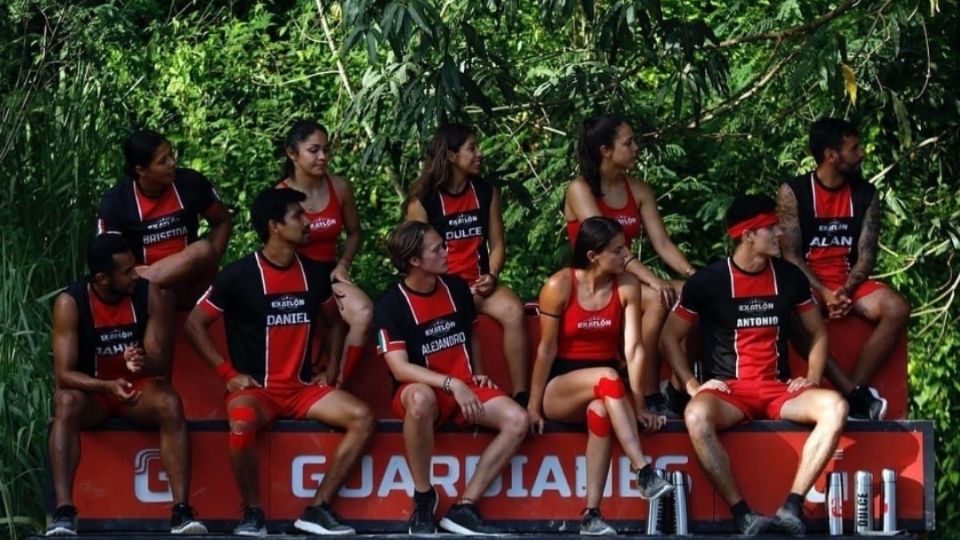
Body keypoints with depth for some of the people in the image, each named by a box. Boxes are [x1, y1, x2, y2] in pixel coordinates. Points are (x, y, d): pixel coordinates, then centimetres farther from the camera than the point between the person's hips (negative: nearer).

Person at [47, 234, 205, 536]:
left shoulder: (151, 295, -10)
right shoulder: (71, 303, -16)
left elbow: (161, 363, -10)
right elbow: (63, 373, -21)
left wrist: (144, 364, -36)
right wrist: (108, 386, -39)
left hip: (140, 387, 1)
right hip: (92, 389, -1)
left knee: (170, 404, -32)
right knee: (66, 402, -36)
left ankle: (181, 511, -36)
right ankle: (64, 512, -41)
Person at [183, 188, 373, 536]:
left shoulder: (313, 274, 7)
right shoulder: (240, 276, -8)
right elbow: (193, 324, -3)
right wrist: (228, 373, -8)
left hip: (302, 389, 5)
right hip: (254, 388, -5)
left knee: (361, 418, -18)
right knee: (242, 422, -39)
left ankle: (318, 509, -14)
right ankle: (253, 512, -18)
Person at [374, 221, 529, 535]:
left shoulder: (457, 289, 7)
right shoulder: (390, 306, -11)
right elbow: (400, 368, -20)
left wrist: (475, 375, 9)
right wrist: (451, 385, -30)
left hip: (464, 387, 6)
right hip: (423, 390, -6)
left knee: (517, 420, -20)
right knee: (421, 400, -42)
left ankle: (464, 507, -19)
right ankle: (423, 498, -24)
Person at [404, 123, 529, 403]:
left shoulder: (487, 193, 11)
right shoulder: (423, 201, 0)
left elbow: (497, 244, 12)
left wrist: (492, 276, -7)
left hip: (478, 283, 3)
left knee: (514, 311, -28)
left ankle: (521, 395, -31)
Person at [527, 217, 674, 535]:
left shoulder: (627, 286, -3)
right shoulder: (559, 287, -11)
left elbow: (633, 348, -7)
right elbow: (547, 349, -7)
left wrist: (638, 405, -13)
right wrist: (534, 406, -7)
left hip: (604, 389, 2)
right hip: (560, 389, -2)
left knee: (601, 409, -37)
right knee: (607, 378, -36)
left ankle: (592, 515, -40)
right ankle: (644, 473, -41)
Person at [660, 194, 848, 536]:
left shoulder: (789, 277, 8)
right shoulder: (708, 281, -1)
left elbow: (818, 333, 20)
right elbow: (669, 338, 5)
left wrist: (812, 378, 4)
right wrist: (691, 386, -7)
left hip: (780, 391, 3)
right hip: (728, 391, -3)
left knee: (834, 407, -28)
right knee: (697, 416, -39)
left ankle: (792, 508, -30)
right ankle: (743, 515, -33)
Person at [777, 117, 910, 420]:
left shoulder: (865, 195, 6)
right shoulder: (793, 192, -4)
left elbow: (866, 254, 2)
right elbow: (791, 255, -7)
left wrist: (845, 291, -17)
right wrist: (824, 293, -20)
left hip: (849, 282, 4)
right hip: (807, 283, -4)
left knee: (897, 309, -25)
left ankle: (853, 391, -28)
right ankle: (857, 395, -38)